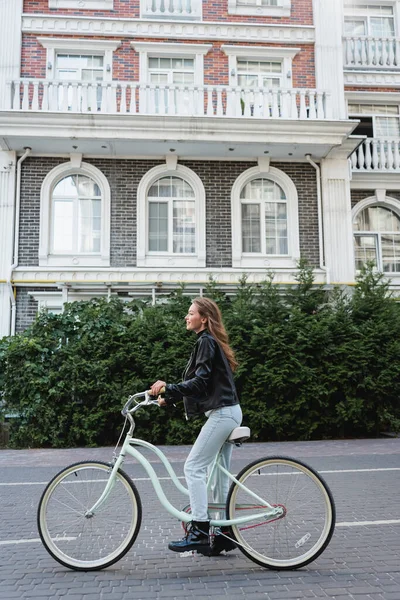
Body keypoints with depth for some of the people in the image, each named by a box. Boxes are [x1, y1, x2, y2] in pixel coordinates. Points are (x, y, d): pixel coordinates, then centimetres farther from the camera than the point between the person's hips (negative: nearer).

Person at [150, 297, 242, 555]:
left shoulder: (206, 342, -11)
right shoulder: (211, 342, 20)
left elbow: (200, 382, -21)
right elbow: (201, 383, 21)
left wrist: (168, 388, -25)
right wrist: (169, 398, 17)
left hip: (221, 413, -10)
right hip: (230, 411, 10)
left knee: (194, 467, -10)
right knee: (220, 473, 13)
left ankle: (199, 531, -9)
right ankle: (226, 533, 20)